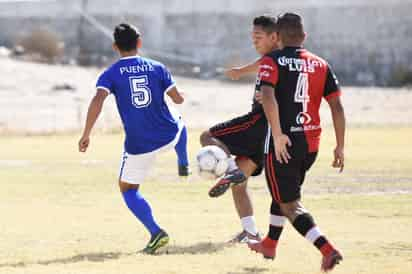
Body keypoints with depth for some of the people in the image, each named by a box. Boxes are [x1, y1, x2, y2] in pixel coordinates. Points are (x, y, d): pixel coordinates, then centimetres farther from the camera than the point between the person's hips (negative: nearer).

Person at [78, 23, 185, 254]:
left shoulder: (111, 74, -6)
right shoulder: (157, 68, 1)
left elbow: (98, 100, -21)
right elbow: (178, 99, 4)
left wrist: (86, 135, -17)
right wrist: (174, 92, 29)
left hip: (139, 145, -3)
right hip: (170, 136, 3)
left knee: (128, 188, 14)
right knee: (178, 123, 39)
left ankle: (156, 233, -4)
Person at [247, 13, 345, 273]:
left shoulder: (272, 61, -5)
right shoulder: (321, 65, 9)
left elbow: (268, 97, -22)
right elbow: (337, 107, 4)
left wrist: (278, 134, -24)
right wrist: (340, 146, 9)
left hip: (283, 143, -6)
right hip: (311, 144, 6)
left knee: (291, 205, -1)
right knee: (283, 192, 28)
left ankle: (327, 249, -19)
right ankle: (270, 244, 42)